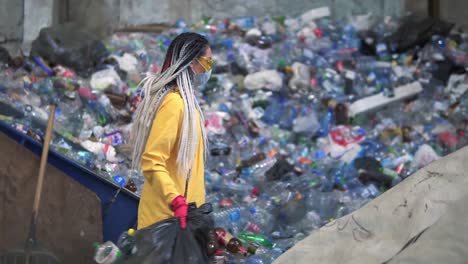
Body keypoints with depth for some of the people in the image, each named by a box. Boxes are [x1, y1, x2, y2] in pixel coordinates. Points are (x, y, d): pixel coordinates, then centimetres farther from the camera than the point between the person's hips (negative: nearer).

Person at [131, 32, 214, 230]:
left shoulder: (185, 101, 13)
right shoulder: (174, 103, -16)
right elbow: (152, 163, -22)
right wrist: (177, 202, -31)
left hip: (182, 210, 10)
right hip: (167, 214, -10)